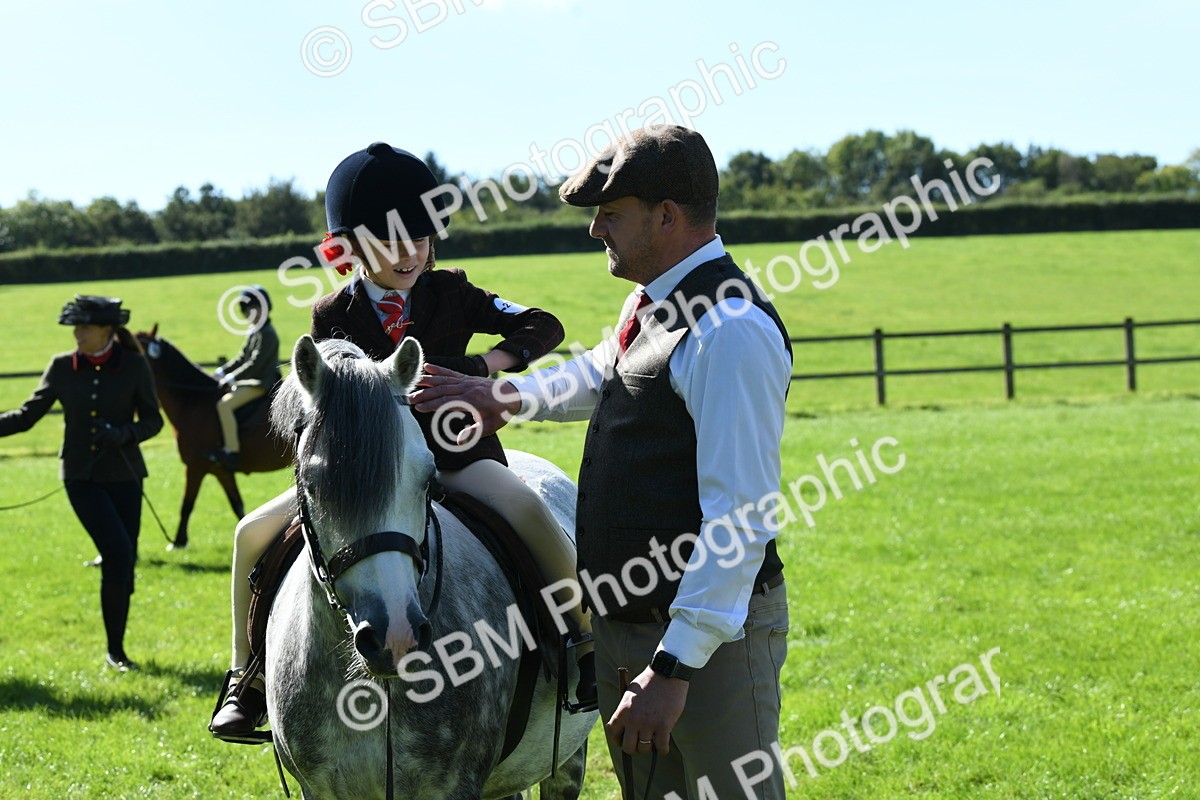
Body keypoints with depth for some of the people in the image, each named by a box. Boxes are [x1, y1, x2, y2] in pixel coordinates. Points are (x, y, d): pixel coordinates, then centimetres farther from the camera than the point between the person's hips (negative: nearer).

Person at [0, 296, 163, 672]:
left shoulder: (134, 366, -6)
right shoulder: (62, 367, -2)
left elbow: (152, 419, 0)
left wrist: (123, 433, -19)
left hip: (124, 475, 1)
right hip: (82, 478, -1)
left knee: (123, 561, 5)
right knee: (118, 553, -15)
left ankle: (116, 649, 21)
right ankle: (115, 648, -2)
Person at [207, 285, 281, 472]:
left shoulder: (266, 334, -15)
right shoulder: (254, 332, 16)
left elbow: (255, 364, -22)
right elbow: (242, 358, 20)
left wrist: (232, 378, -23)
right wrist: (222, 372, 8)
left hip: (262, 383, -11)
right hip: (252, 381, 11)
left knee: (224, 404, -26)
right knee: (216, 398, 17)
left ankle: (232, 451, -28)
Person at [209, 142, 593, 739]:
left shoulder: (451, 294, 1)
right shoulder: (333, 316, 2)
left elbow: (543, 327, -1)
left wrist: (483, 367, -16)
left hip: (454, 452, -2)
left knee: (528, 511, -34)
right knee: (254, 534, -12)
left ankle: (588, 644, -17)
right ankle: (250, 680, 3)